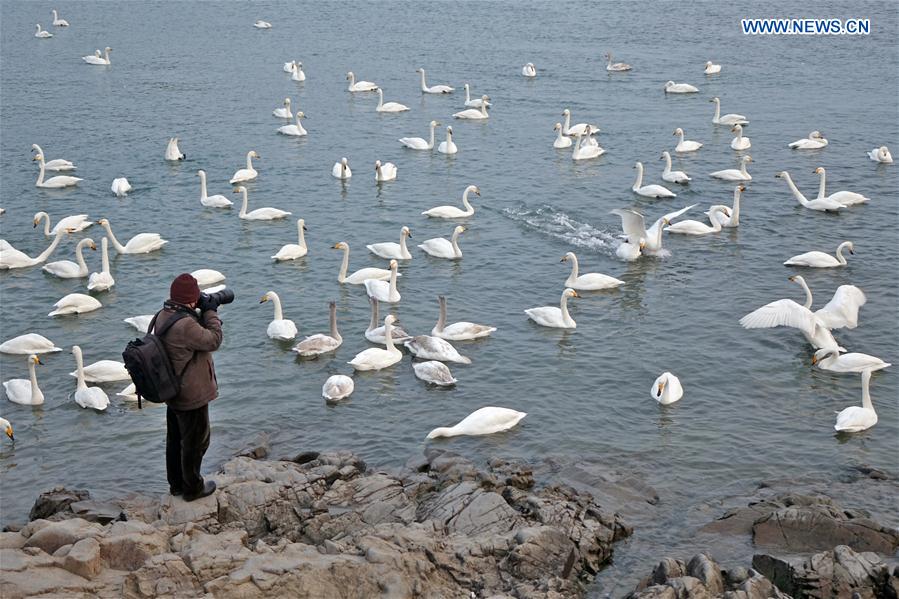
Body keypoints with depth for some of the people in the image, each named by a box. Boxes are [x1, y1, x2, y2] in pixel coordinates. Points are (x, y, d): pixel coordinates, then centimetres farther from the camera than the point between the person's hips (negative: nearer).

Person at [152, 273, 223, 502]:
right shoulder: (185, 325, -33)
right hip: (192, 396, -9)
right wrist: (210, 312, -13)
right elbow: (213, 341, -22)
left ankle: (176, 483, 39)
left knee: (175, 439, 23)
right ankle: (192, 488, 25)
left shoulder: (162, 316, -3)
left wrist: (204, 316, -3)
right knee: (195, 441, 10)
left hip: (173, 391, 9)